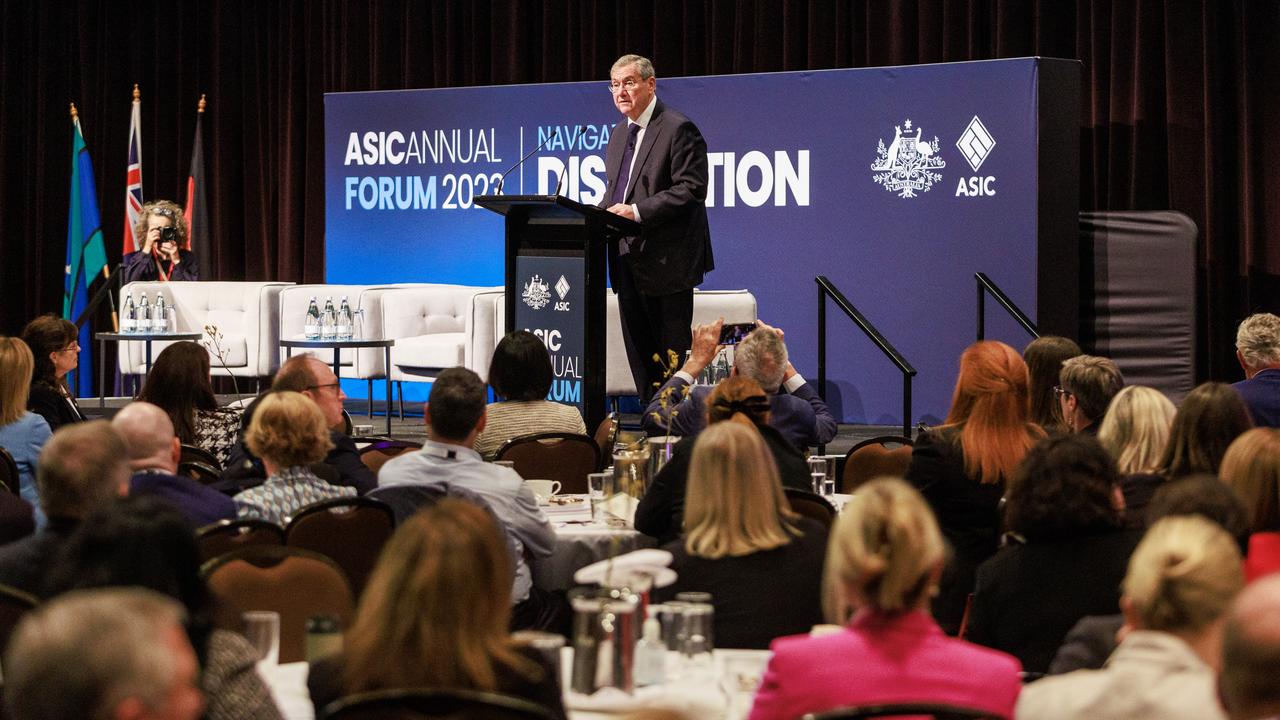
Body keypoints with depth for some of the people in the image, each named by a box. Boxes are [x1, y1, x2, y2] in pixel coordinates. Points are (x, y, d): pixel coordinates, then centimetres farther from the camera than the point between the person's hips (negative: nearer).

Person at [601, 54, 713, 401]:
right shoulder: (619, 133, 16)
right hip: (628, 255, 8)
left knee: (671, 352, -4)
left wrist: (637, 212, -23)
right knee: (638, 347, 11)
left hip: (666, 258, -8)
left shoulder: (678, 129, -10)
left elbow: (691, 189, -18)